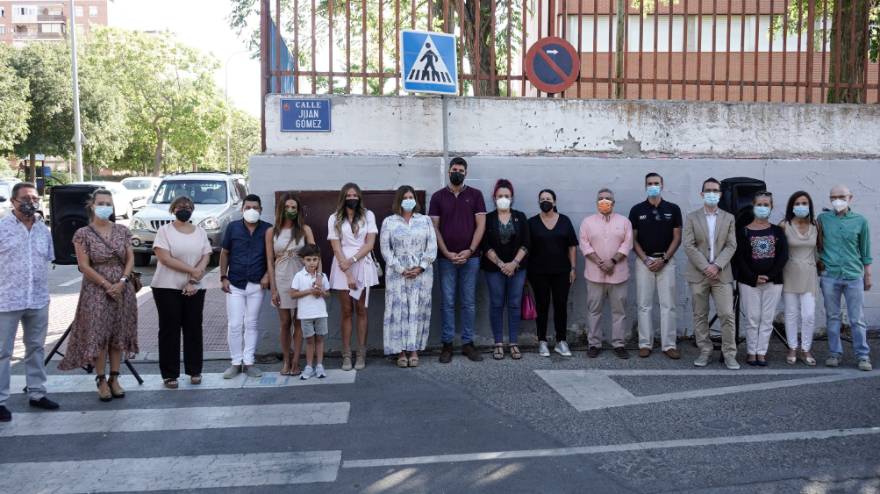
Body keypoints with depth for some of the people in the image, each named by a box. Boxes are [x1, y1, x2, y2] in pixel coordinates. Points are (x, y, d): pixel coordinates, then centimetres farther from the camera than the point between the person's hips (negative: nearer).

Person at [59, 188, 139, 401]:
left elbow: (130, 259, 4)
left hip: (122, 290, 3)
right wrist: (106, 285, -13)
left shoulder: (122, 231, 6)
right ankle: (101, 380, 9)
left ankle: (114, 378, 16)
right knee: (98, 335, -2)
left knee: (118, 335, 6)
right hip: (96, 291, -3)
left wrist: (122, 282, -11)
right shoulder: (83, 234, -4)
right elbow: (84, 266, -8)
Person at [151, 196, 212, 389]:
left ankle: (194, 371, 17)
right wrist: (192, 270, -15)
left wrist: (193, 281, -11)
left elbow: (206, 258, 2)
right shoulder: (164, 230, -2)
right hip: (167, 288, -3)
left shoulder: (201, 232, 9)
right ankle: (170, 374, 8)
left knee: (194, 329, 6)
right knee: (169, 330, 1)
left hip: (194, 289, 3)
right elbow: (164, 258, -13)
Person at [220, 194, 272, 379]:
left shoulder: (267, 230, -1)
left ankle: (248, 362, 15)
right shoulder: (233, 227, 1)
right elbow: (225, 253, 6)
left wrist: (267, 275, -7)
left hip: (257, 285, 0)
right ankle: (236, 362, 12)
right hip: (235, 284, 0)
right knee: (235, 325, 1)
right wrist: (223, 277, 0)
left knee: (251, 324, 8)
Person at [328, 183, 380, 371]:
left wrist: (352, 260, -11)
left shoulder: (368, 215, 6)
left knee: (361, 310, 2)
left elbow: (370, 243, -1)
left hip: (363, 265, 0)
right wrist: (348, 274, -10)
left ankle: (361, 354, 6)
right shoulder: (334, 219, 4)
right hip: (342, 267, 0)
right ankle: (346, 355, 5)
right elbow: (336, 248, -2)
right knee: (346, 311, 2)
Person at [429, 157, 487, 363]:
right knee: (447, 302, 2)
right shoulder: (438, 196, 6)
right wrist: (447, 253, -7)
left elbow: (481, 224, 1)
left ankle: (468, 343, 13)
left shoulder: (475, 195, 6)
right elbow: (434, 228, 2)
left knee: (469, 302, 5)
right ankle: (447, 344, 8)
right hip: (446, 258, 0)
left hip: (470, 257, 0)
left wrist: (469, 251, -9)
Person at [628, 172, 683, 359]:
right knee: (644, 305, 3)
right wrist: (646, 260, -9)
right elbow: (633, 239, 2)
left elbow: (677, 237, 1)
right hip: (644, 261, 0)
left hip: (666, 261, 0)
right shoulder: (637, 210, 2)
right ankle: (645, 344, 9)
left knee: (668, 305, 0)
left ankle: (669, 345, 5)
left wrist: (663, 259, -10)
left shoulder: (673, 209, 2)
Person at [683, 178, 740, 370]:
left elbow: (731, 246, 1)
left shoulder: (729, 218, 9)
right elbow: (688, 246, -4)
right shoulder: (692, 217, 4)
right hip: (698, 274, 0)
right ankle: (705, 351, 14)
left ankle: (729, 354, 3)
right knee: (700, 316, 5)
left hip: (722, 274, 0)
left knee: (727, 315, -5)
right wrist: (705, 267, -13)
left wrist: (717, 266, -13)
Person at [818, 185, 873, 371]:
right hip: (829, 276, 1)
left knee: (857, 319, 2)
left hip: (853, 275, -1)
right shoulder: (823, 219, 4)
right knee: (832, 317, 7)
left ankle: (863, 356, 10)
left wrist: (868, 276, 10)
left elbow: (865, 251, 9)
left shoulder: (860, 221, 3)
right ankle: (834, 354, 16)